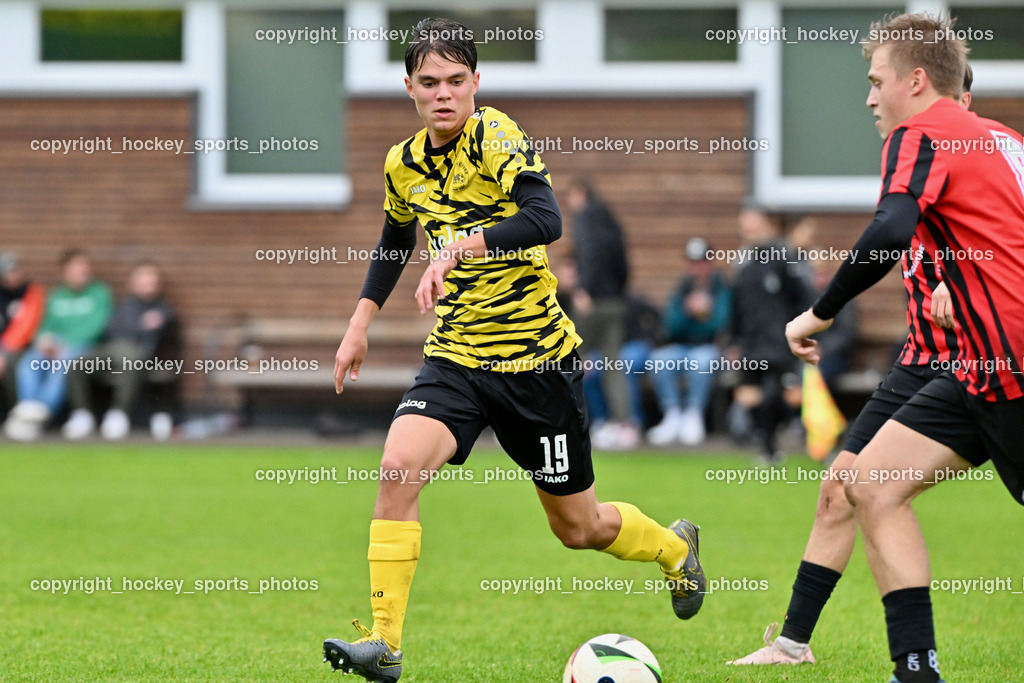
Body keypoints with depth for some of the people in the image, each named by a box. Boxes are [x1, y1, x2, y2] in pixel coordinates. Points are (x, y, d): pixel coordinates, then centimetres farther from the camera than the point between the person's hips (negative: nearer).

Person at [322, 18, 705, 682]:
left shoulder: (494, 136, -16)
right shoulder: (403, 163, 5)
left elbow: (545, 218, -32)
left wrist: (460, 247, -42)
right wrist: (361, 323, 20)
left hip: (537, 356, -5)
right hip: (455, 356, 5)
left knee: (580, 527, 9)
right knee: (398, 468, -23)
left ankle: (674, 545, 43)